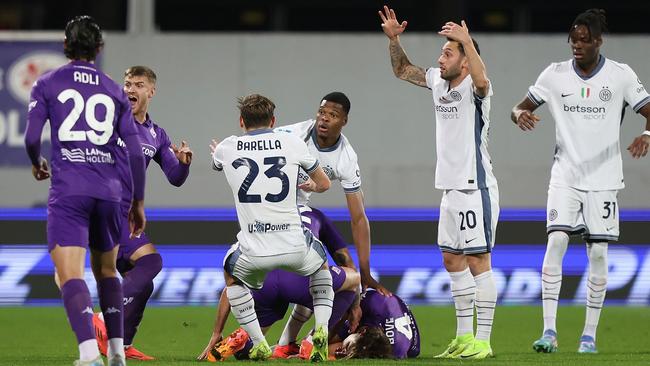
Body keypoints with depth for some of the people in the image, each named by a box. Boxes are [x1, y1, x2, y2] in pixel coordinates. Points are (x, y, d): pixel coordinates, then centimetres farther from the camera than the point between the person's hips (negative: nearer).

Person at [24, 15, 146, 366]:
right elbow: (135, 152, 9)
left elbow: (31, 137, -3)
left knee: (70, 275, -13)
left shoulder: (47, 83, 5)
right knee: (107, 272, 23)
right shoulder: (114, 91, 13)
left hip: (67, 192, -4)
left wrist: (36, 164, 20)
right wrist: (138, 202, 18)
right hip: (109, 192, 4)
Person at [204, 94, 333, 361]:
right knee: (321, 265, 35)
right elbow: (324, 184, 19)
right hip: (295, 248, 0)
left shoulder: (227, 148, 7)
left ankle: (259, 344, 19)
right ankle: (321, 332, 14)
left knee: (231, 276, 33)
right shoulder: (292, 143, 5)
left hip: (254, 251, 0)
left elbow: (216, 164, 35)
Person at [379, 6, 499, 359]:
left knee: (478, 261, -7)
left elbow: (482, 81, -40)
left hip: (475, 188, -9)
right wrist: (393, 40, 10)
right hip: (451, 187, 9)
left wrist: (466, 41, -43)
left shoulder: (473, 88, -15)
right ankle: (464, 337, 21)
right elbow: (402, 70, 24)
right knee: (452, 261, 13)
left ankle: (482, 341, -6)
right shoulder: (438, 81, 9)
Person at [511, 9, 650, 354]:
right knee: (556, 241, -15)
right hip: (565, 176, 0)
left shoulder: (621, 75, -2)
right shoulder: (555, 74, 2)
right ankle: (549, 331, -14)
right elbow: (521, 107, 8)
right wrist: (521, 115, -17)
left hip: (604, 179, 0)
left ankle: (590, 334, 10)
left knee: (598, 252, 0)